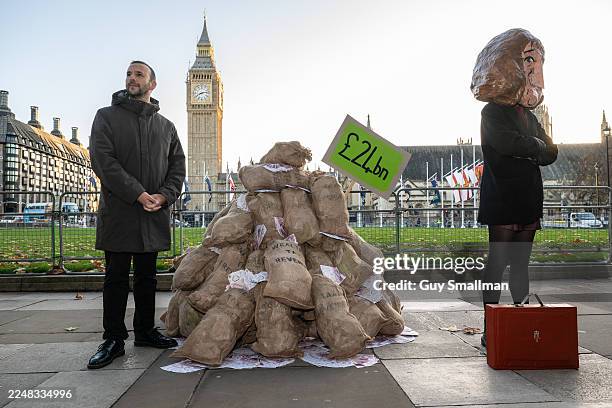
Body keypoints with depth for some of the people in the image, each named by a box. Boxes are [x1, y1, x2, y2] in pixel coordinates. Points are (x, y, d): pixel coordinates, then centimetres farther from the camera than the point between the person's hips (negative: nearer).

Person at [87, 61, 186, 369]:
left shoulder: (166, 126, 15)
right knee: (117, 277, 2)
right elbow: (103, 160, -8)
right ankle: (113, 339, 10)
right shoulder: (107, 117, 5)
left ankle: (145, 331, 23)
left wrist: (163, 196, -10)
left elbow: (177, 166, 10)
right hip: (118, 213, -3)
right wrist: (139, 195, -17)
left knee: (147, 275, 12)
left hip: (155, 215, 3)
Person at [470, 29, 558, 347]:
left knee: (520, 264, 9)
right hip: (501, 199, -7)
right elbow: (507, 143, -20)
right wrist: (536, 147, -3)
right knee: (497, 261, -6)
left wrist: (521, 150, -5)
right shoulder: (493, 112, -2)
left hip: (528, 200, 7)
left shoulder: (530, 116, 20)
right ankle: (491, 330, -1)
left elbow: (550, 154, 11)